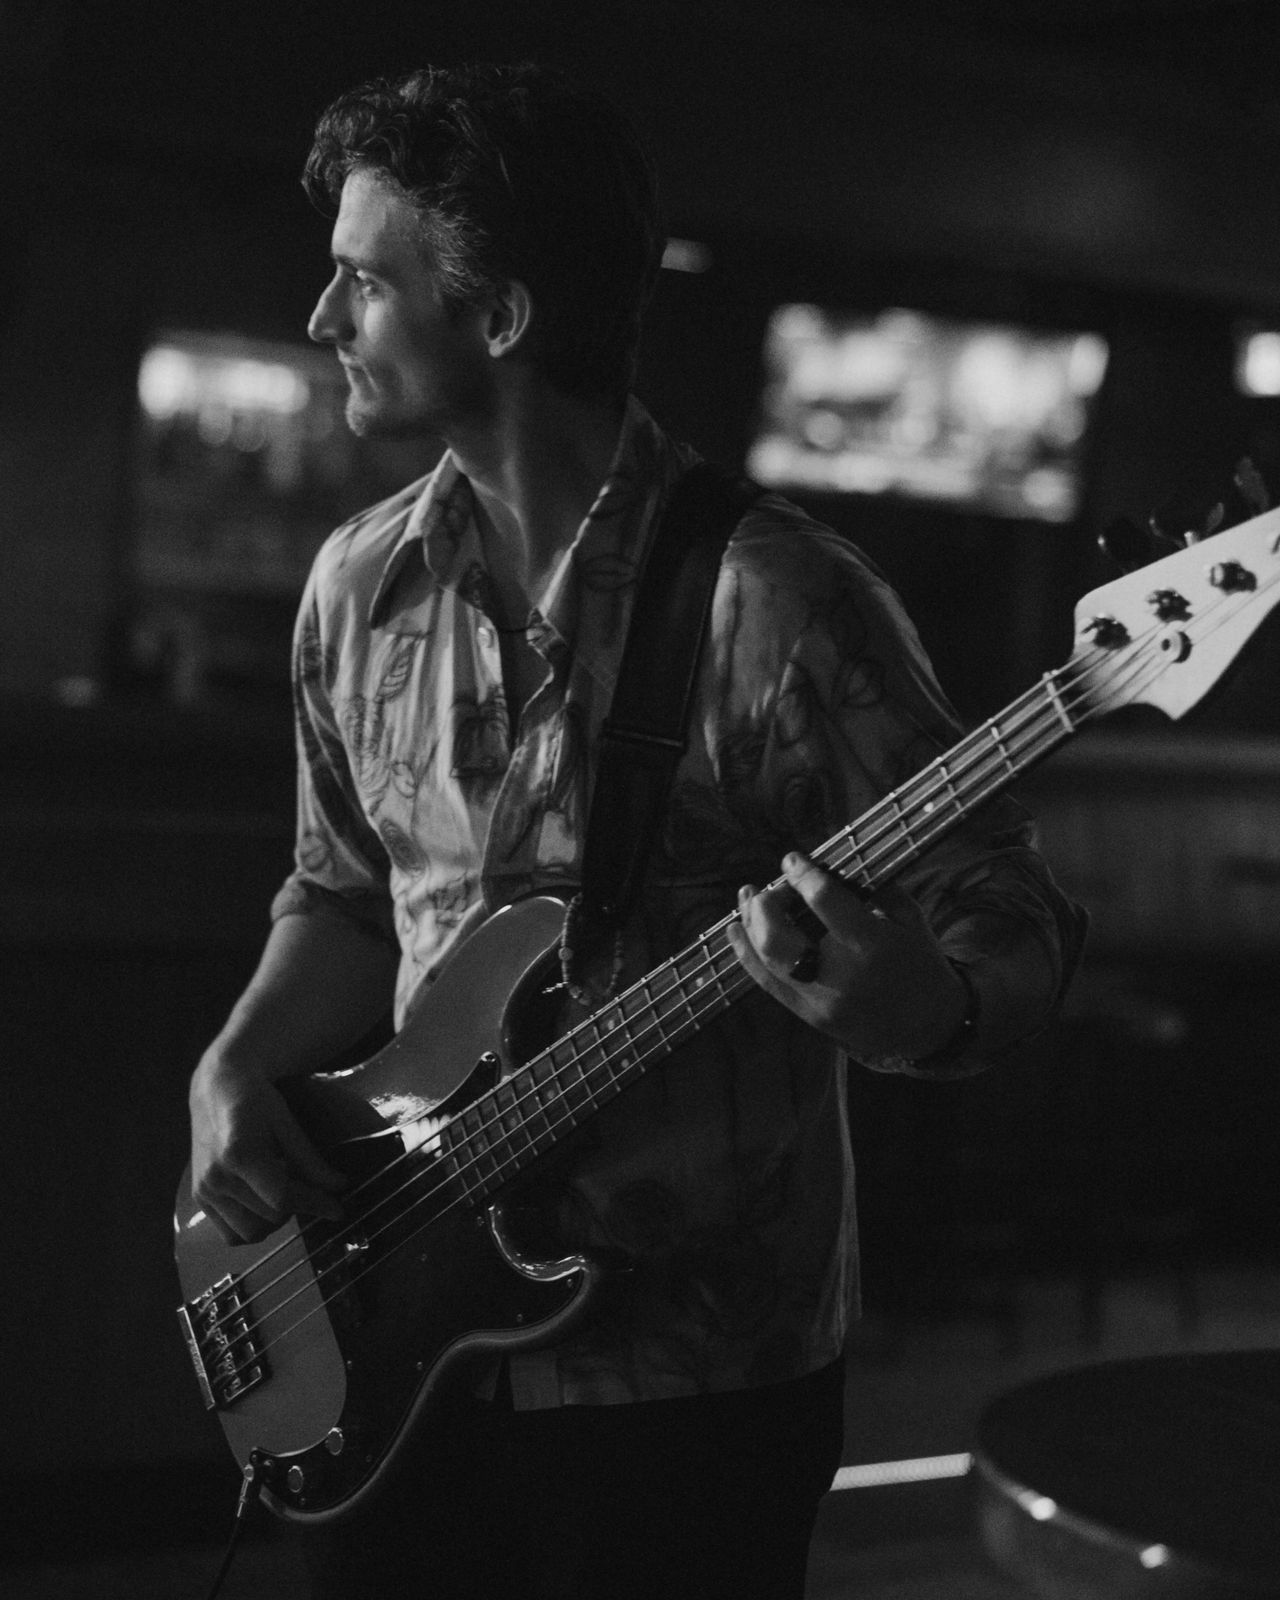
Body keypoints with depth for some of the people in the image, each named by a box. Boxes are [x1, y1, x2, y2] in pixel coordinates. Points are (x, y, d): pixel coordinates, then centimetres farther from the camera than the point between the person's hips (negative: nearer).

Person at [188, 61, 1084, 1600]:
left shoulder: (773, 603, -17)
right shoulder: (360, 588, 2)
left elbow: (1017, 934, -12)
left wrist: (915, 1011, -34)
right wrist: (239, 1067, -3)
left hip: (692, 1382, -5)